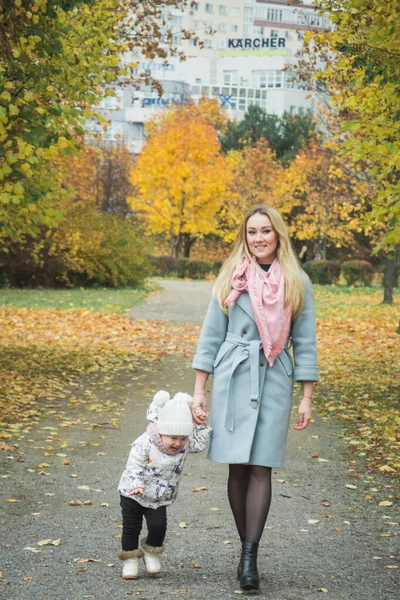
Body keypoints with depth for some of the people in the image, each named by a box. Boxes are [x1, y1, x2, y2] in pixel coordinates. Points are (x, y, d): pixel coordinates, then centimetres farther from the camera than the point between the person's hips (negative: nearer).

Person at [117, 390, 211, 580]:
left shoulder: (184, 444, -10)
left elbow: (200, 443, -3)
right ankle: (130, 559, 23)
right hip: (133, 495, -3)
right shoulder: (144, 444, -26)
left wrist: (201, 425, -16)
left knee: (158, 525, -11)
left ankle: (151, 552, 17)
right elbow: (134, 467, -27)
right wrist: (136, 485, -42)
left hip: (159, 499, 3)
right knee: (131, 528, 3)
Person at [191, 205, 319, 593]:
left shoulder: (297, 282, 4)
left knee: (260, 469, -6)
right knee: (237, 468, 2)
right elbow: (210, 337, 6)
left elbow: (305, 343, 6)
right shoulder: (230, 279, 4)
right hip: (232, 379, 1)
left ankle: (250, 557, -8)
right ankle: (247, 550, 14)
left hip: (274, 382, -1)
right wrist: (198, 392, 2)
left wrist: (307, 399, 2)